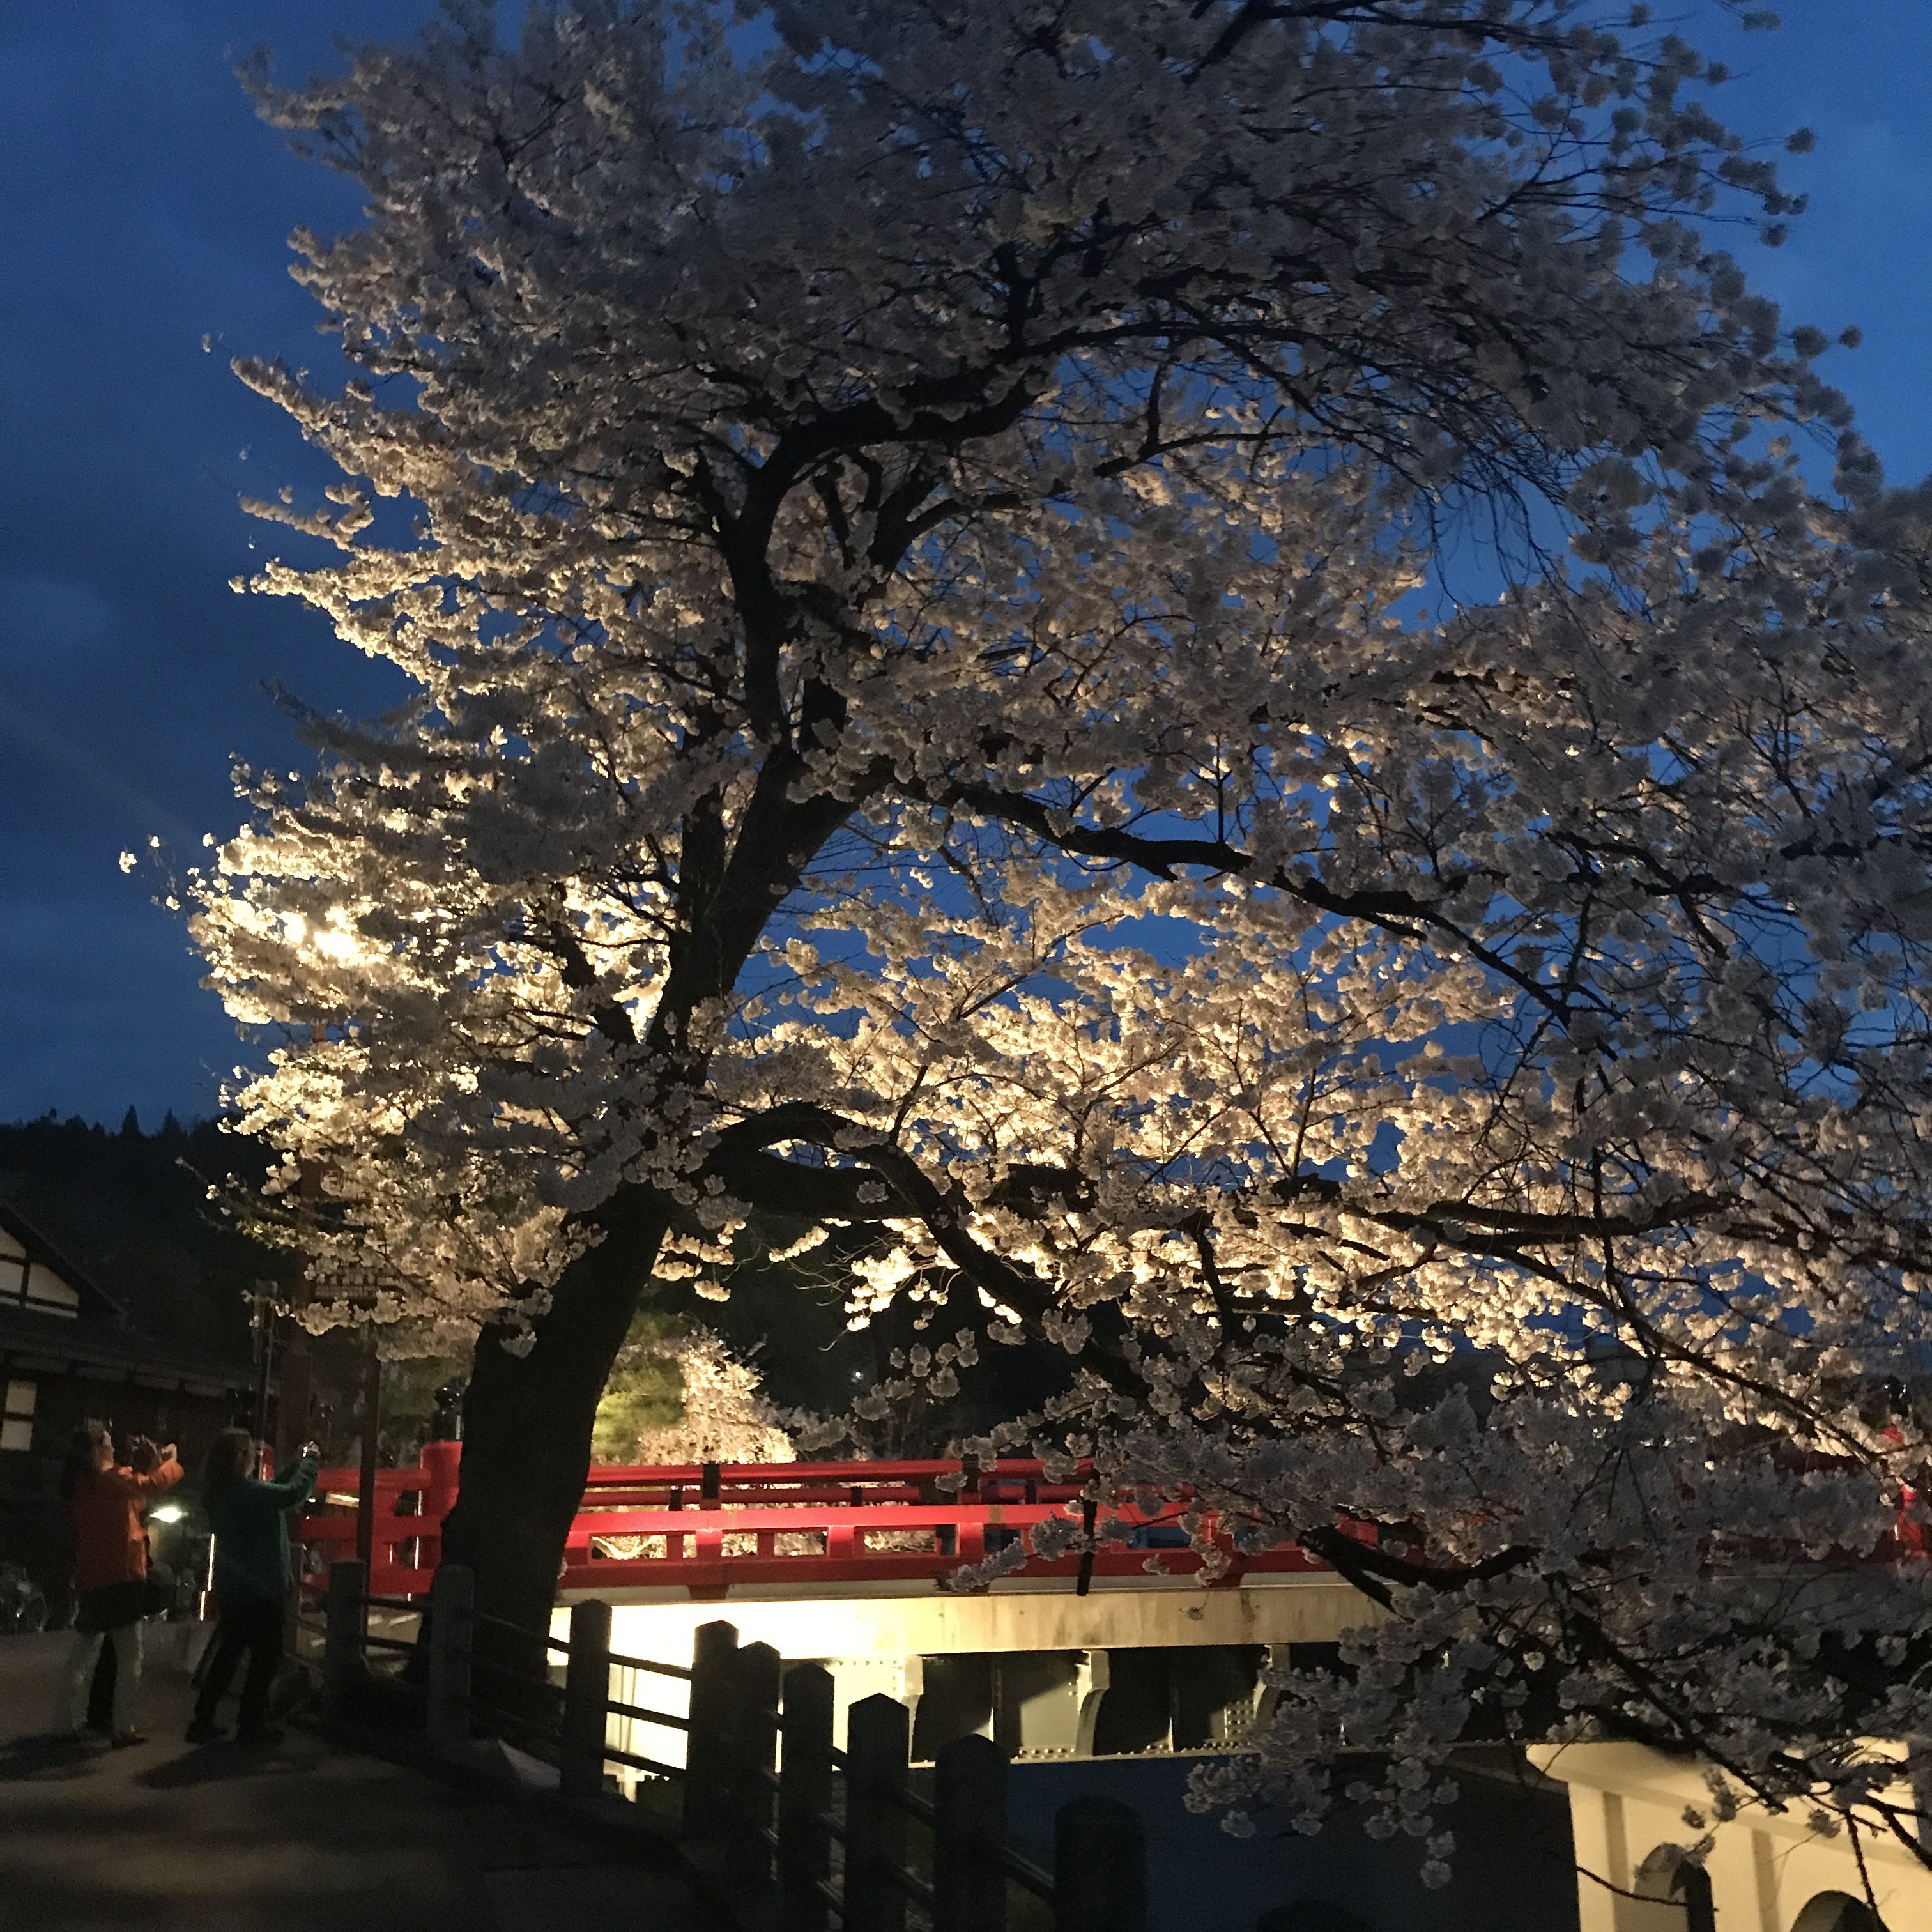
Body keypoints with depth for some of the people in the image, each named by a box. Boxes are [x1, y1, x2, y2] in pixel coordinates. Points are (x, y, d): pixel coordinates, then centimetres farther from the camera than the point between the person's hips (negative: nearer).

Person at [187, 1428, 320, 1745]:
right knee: (267, 1654, 4)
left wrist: (299, 1466, 12)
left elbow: (272, 1492, 16)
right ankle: (251, 1723, 9)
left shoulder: (220, 1493, 7)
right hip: (261, 1590, -9)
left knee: (229, 1651, 17)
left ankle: (203, 1721, 19)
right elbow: (293, 1494, -28)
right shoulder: (247, 1491, -22)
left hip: (231, 1588, 9)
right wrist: (310, 1463, -11)